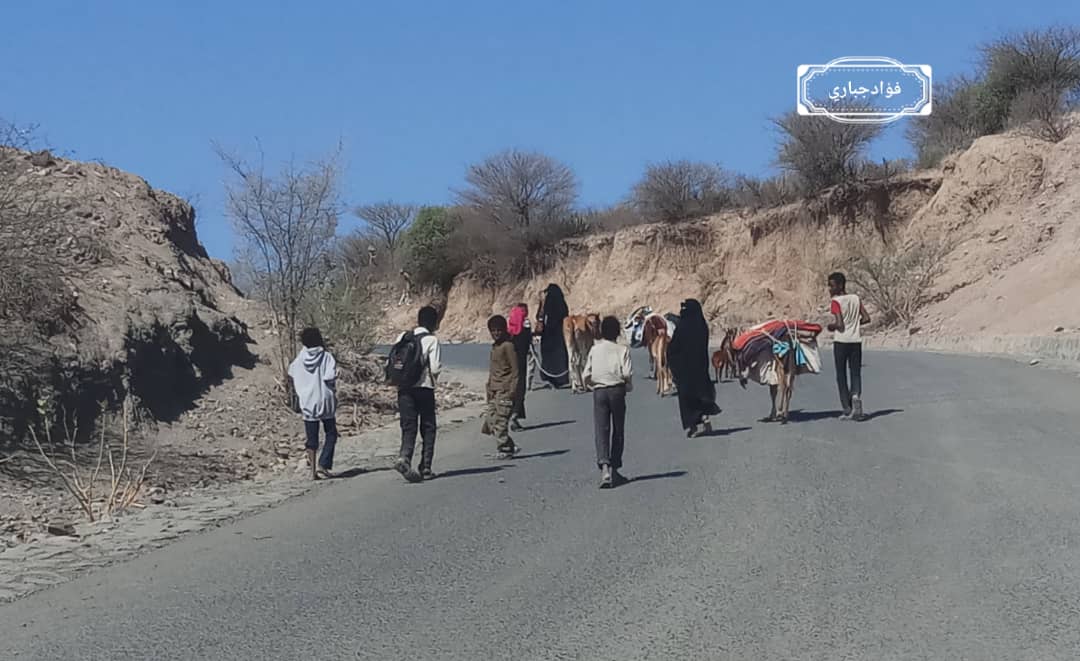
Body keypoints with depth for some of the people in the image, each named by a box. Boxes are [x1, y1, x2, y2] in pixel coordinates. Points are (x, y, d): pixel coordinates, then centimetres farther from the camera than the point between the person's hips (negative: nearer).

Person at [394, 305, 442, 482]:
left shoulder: (403, 337, 7)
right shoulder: (432, 340, -7)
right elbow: (435, 368, -13)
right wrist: (432, 376, 9)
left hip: (404, 388, 3)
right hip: (424, 388, -3)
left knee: (408, 427, 3)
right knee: (428, 428, 10)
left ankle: (404, 458, -22)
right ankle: (425, 468, 9)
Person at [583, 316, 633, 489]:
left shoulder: (595, 349, 5)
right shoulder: (622, 349, -1)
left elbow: (586, 375, 1)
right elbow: (627, 373, -11)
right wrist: (628, 387, 8)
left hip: (599, 391, 1)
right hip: (617, 390, -1)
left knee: (601, 430, -3)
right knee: (617, 431, 11)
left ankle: (604, 467, -23)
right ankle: (614, 470, 15)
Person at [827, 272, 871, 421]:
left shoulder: (836, 302, -9)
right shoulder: (856, 298, 8)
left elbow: (839, 324, -17)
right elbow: (866, 319, 6)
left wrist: (831, 326, 2)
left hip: (841, 341, -4)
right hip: (856, 340, 4)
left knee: (841, 375, 5)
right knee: (856, 373, 10)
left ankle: (847, 409, 3)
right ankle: (856, 395, -20)